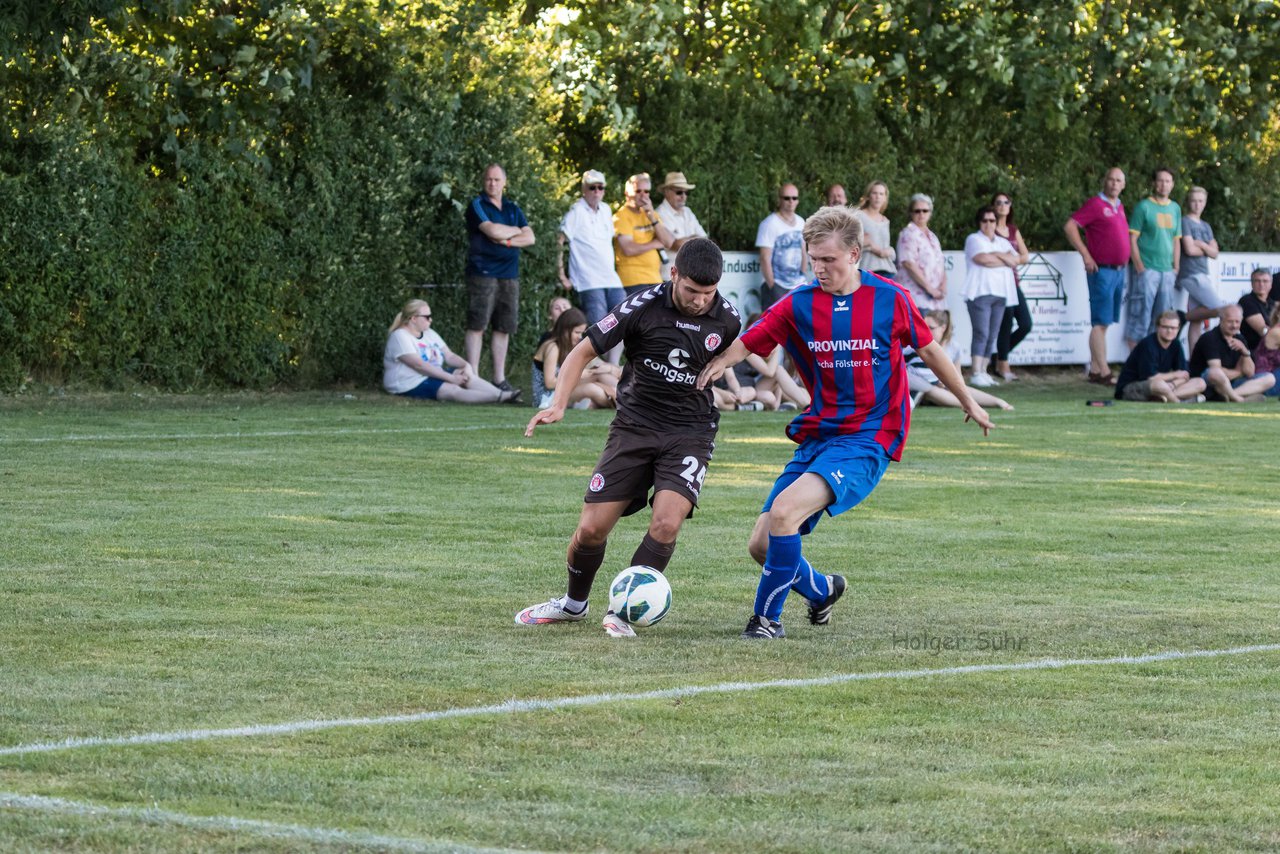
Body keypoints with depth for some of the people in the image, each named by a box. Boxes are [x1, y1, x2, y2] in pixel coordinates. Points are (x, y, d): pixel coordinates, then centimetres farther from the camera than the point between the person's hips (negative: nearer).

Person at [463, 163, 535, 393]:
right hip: (482, 272, -6)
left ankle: (499, 378, 11)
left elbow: (530, 237, 8)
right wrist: (516, 231, 2)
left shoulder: (513, 209, 18)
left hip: (509, 275, 6)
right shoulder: (477, 206, 0)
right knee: (477, 325, -9)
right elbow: (492, 230, -15)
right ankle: (473, 377, -10)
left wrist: (507, 240, -8)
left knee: (504, 327, 6)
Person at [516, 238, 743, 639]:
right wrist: (558, 404, -17)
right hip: (634, 425, 0)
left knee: (666, 524, -22)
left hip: (690, 432, 0)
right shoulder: (643, 308, -14)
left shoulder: (727, 319, -6)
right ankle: (574, 603, 27)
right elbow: (584, 351, -6)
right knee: (592, 529, -2)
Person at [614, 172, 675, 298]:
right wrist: (655, 243, -2)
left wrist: (652, 218, -5)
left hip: (655, 279, 7)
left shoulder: (652, 214, 17)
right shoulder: (621, 217, -4)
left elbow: (670, 243, 6)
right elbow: (628, 249, -17)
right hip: (633, 282, -7)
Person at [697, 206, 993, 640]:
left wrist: (968, 401, 21)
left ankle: (767, 617, -9)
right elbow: (747, 343, -1)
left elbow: (928, 349, 10)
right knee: (762, 545, -1)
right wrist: (717, 363, -25)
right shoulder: (798, 304, 1)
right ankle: (822, 591, 30)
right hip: (815, 437, 5)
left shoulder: (890, 299, -4)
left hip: (868, 441, -5)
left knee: (784, 511, -26)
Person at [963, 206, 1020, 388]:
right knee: (982, 334, -14)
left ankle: (983, 372, 5)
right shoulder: (974, 240, 4)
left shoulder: (1003, 243, 22)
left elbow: (1015, 260, 8)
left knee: (992, 336, 3)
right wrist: (1004, 261, 0)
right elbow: (982, 259, -12)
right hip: (980, 293, -6)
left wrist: (997, 255, -7)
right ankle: (975, 374, -17)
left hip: (1000, 294, 6)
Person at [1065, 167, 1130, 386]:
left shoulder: (1119, 207, 16)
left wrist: (1126, 260, 16)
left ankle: (1095, 369, 14)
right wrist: (1086, 255, -16)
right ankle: (1104, 372, -10)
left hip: (1119, 270, 8)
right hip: (1102, 270, -8)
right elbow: (1070, 226, -14)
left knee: (1104, 322, 10)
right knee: (1100, 322, -8)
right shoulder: (1096, 204, -8)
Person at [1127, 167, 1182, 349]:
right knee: (1141, 314, -7)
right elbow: (1132, 239, -6)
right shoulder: (1143, 207, -3)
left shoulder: (1175, 209, 14)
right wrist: (1139, 267, -12)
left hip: (1167, 271, 6)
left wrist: (1175, 267, 10)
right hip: (1147, 270, -6)